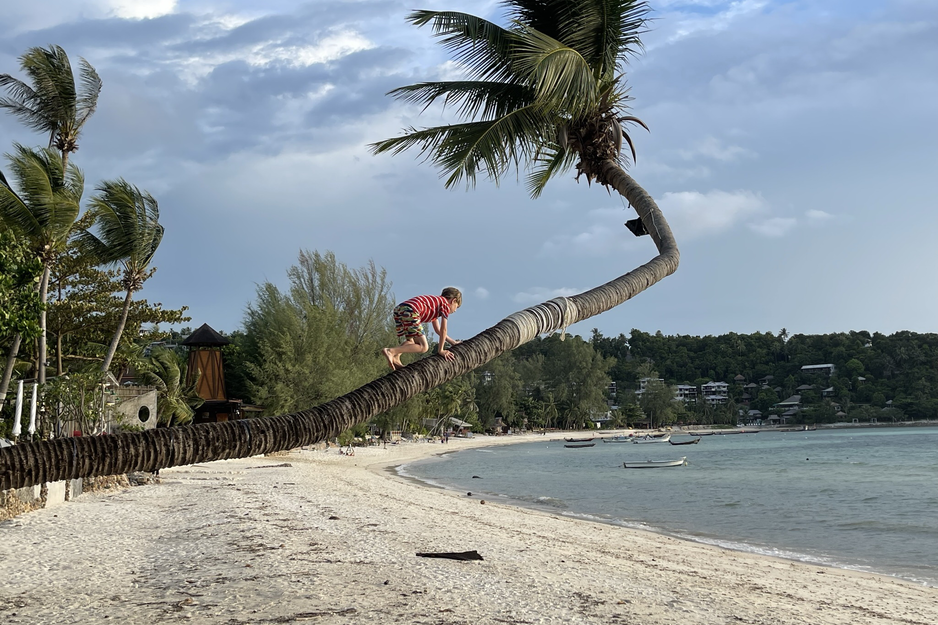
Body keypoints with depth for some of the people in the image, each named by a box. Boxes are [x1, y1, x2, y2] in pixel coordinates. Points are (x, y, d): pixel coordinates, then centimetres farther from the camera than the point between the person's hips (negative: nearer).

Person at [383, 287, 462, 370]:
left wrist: (453, 342, 46)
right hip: (411, 311, -9)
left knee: (409, 343, 26)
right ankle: (390, 351, -20)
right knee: (423, 347, -7)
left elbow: (438, 330, 45)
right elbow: (443, 330, 10)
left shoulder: (435, 302, 39)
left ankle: (395, 357, -2)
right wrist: (441, 350, 15)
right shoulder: (446, 304, 14)